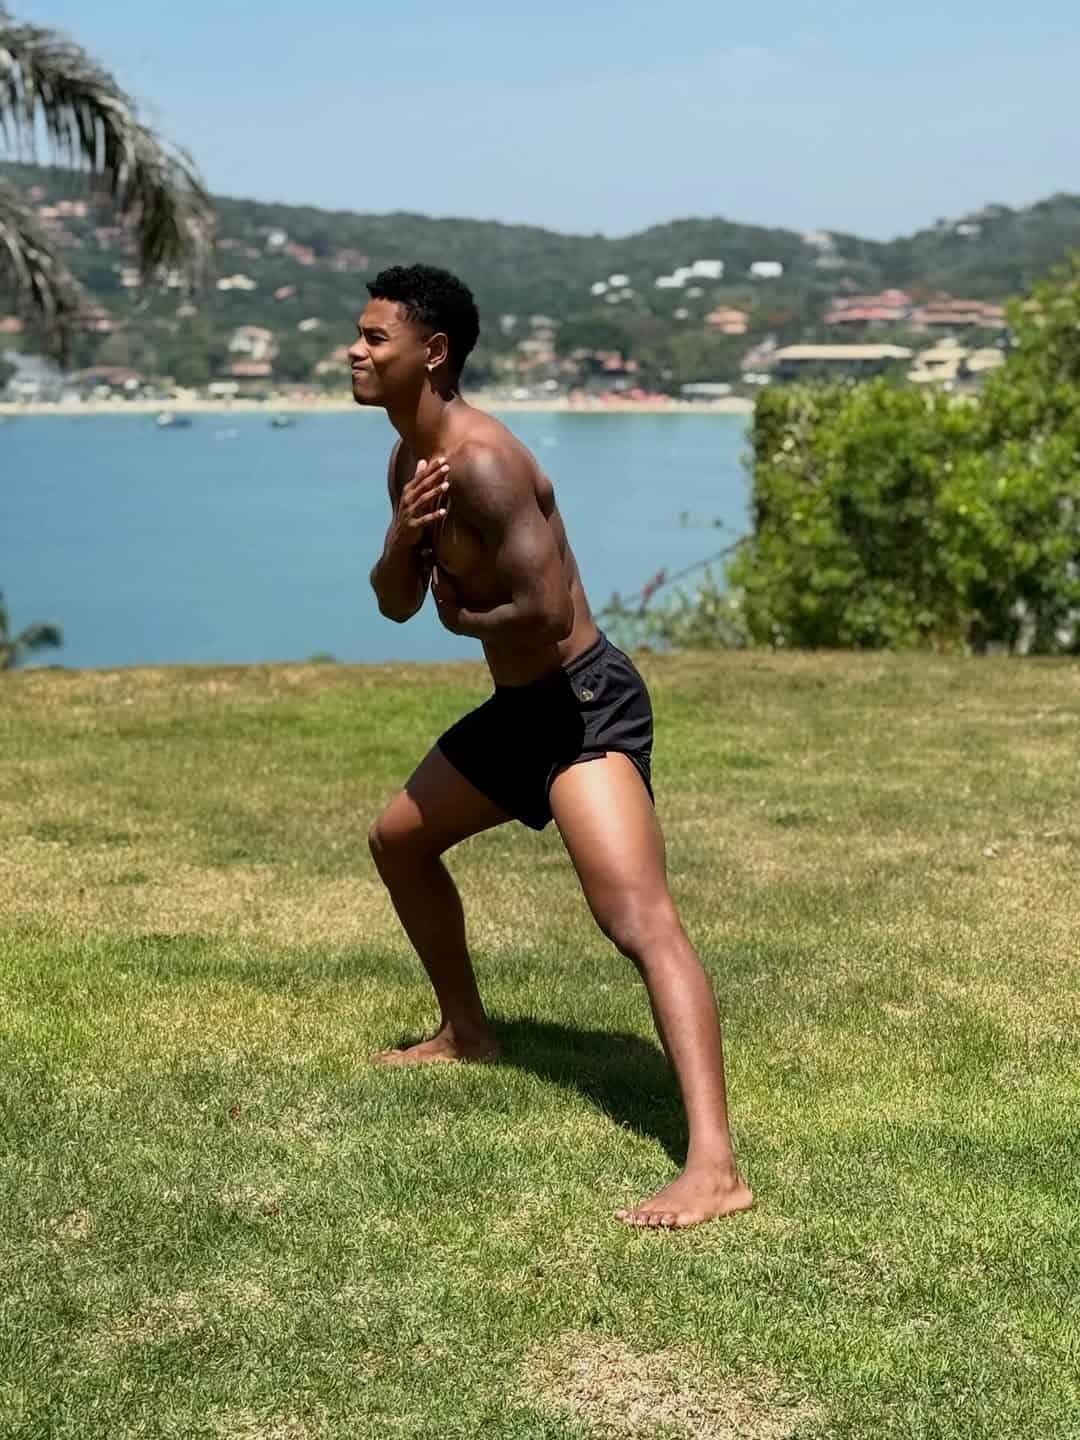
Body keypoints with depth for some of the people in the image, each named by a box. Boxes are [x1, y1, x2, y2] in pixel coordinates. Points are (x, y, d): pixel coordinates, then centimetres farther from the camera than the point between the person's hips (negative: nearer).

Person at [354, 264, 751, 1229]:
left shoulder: (481, 460, -22)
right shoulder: (410, 460, 10)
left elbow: (547, 612, -29)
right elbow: (396, 603, 12)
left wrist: (464, 617, -9)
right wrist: (402, 538, -10)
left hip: (586, 704, -11)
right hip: (520, 708, 11)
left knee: (641, 921, -25)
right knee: (398, 839, 27)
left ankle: (715, 1168, -36)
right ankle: (467, 1032, 45)